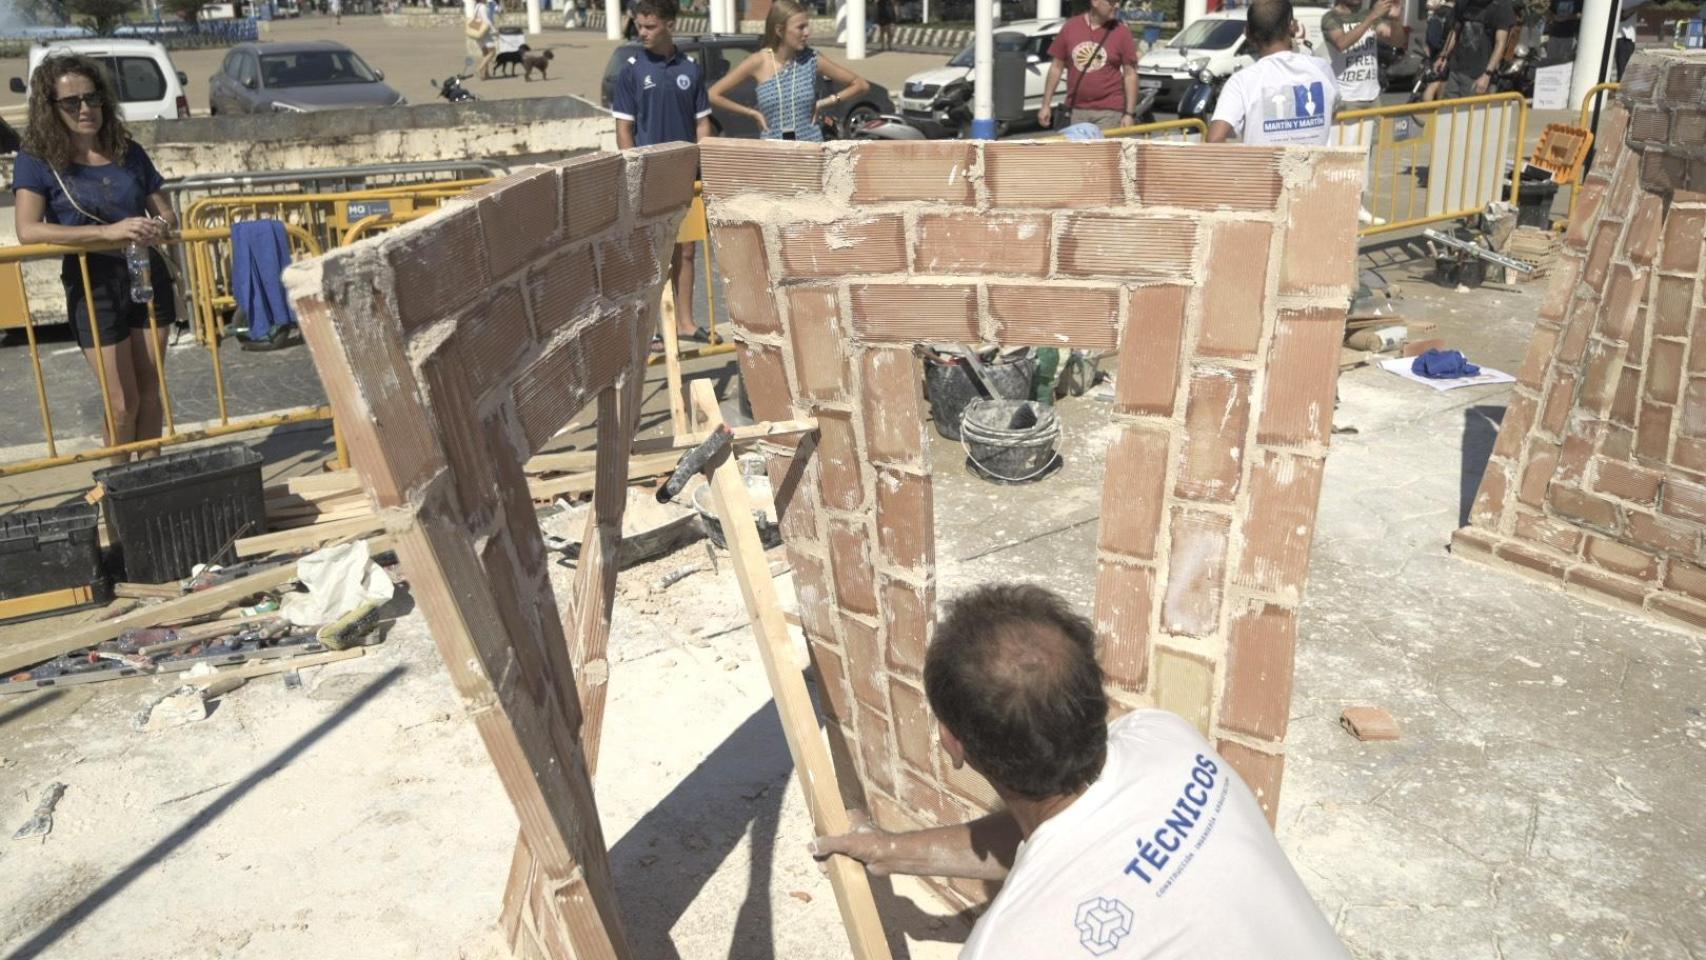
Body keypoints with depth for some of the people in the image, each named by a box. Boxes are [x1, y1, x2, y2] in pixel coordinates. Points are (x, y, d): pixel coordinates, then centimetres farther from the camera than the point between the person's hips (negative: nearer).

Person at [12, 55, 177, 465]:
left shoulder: (129, 152, 7)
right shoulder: (37, 160, -5)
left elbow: (166, 213, 13)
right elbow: (28, 231, -19)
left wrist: (161, 227, -13)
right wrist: (108, 232, -29)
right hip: (93, 288, -3)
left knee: (150, 393, 10)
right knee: (123, 402, 0)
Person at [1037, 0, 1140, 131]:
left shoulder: (1121, 32, -2)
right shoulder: (1070, 27, 3)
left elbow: (1130, 75, 0)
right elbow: (1056, 67, 9)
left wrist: (1129, 114, -6)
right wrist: (1046, 105, 6)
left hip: (1108, 111, -2)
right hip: (1076, 110, 2)